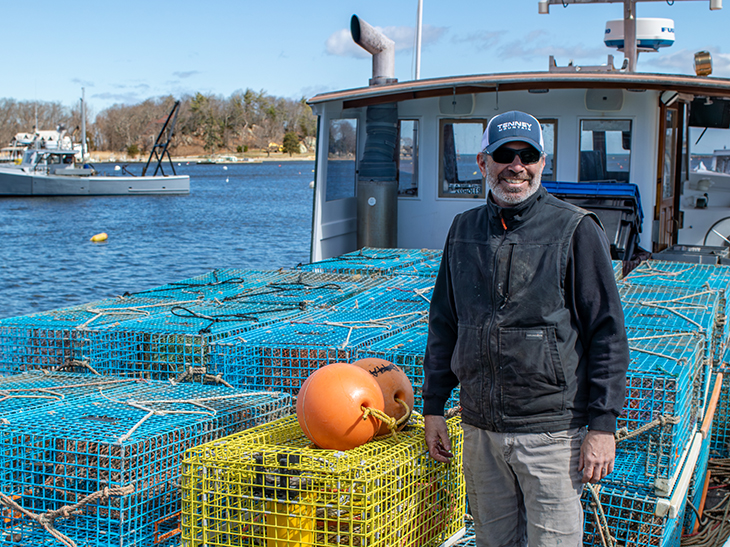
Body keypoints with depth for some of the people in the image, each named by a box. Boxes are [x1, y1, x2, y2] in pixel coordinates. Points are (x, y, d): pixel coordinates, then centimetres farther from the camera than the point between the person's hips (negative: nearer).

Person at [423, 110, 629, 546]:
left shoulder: (576, 231, -6)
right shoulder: (464, 231, 9)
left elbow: (608, 333, -6)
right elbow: (443, 324, 16)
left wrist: (603, 424, -10)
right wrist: (434, 406, 13)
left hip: (552, 432, -4)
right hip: (480, 429, 5)